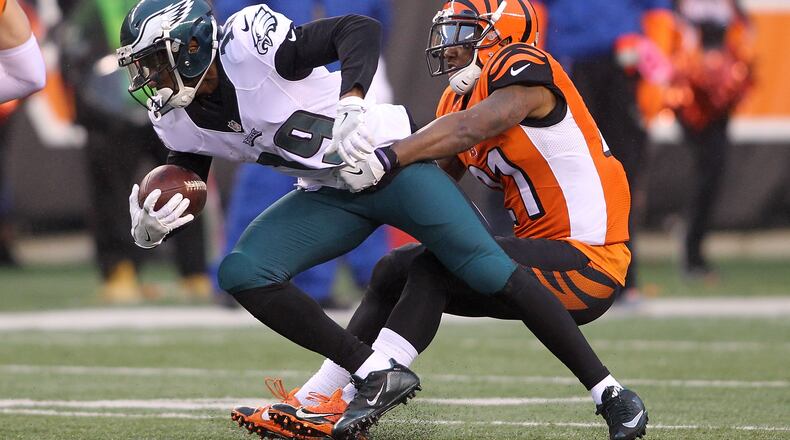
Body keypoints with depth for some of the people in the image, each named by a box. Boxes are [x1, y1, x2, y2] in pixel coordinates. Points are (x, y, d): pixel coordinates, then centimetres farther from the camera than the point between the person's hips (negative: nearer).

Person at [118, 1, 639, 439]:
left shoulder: (250, 44, -26)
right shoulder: (180, 122, -4)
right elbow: (184, 199, 7)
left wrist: (351, 101, -46)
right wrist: (150, 230, -15)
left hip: (391, 158, -7)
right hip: (332, 196, 7)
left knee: (489, 271, -16)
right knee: (241, 272, -12)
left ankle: (606, 388, -9)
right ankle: (378, 374, -10)